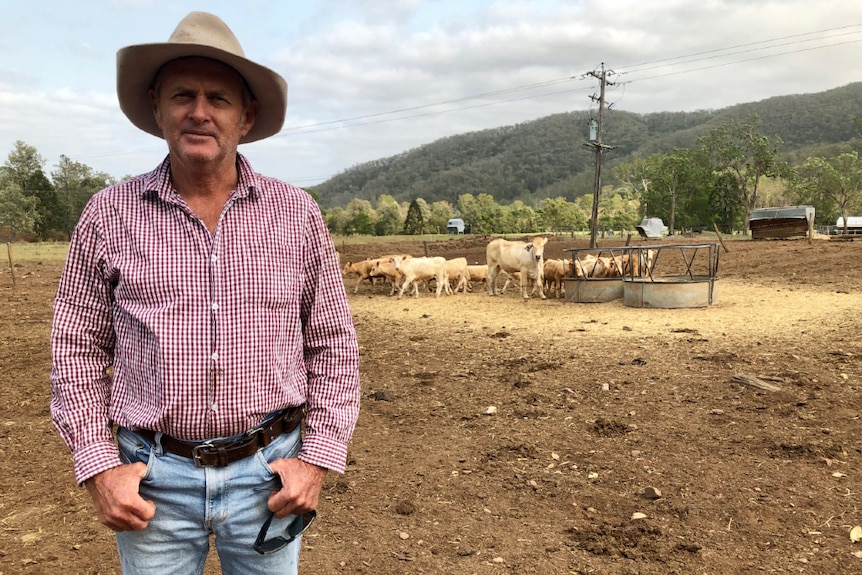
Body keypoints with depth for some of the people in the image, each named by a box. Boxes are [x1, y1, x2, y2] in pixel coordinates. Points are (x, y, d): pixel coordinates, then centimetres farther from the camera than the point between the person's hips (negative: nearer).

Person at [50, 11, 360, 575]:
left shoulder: (297, 213, -3)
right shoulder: (110, 215, -3)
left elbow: (333, 344, 1)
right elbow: (78, 349, 4)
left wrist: (318, 459, -4)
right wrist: (99, 466, -3)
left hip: (268, 471, 0)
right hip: (154, 477, 0)